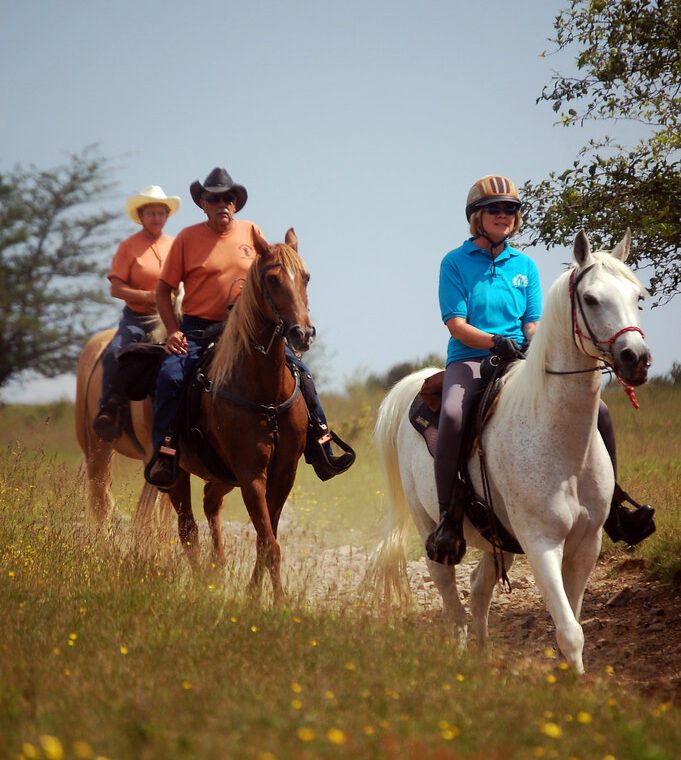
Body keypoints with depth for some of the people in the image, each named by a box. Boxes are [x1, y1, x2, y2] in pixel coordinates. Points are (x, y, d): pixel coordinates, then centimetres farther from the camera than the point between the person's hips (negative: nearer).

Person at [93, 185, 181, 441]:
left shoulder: (175, 246, 11)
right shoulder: (129, 247, 0)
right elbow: (116, 288, -5)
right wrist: (148, 296, -17)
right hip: (137, 317, -3)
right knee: (114, 353, -28)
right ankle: (109, 409, -20)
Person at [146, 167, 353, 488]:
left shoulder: (251, 232, 7)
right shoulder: (188, 238, -1)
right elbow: (163, 290, 2)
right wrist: (173, 332, -9)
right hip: (198, 330, -3)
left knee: (299, 372, -7)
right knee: (170, 375, -29)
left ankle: (322, 450, 0)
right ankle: (163, 455, -22)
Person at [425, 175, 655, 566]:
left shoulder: (525, 265, 15)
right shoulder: (456, 263, 3)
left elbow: (533, 324, 12)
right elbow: (456, 325, -5)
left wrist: (534, 345, -12)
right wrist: (495, 341, -23)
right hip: (470, 361, -4)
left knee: (597, 411, -12)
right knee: (452, 416, -39)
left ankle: (611, 505, 1)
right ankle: (449, 518, -32)